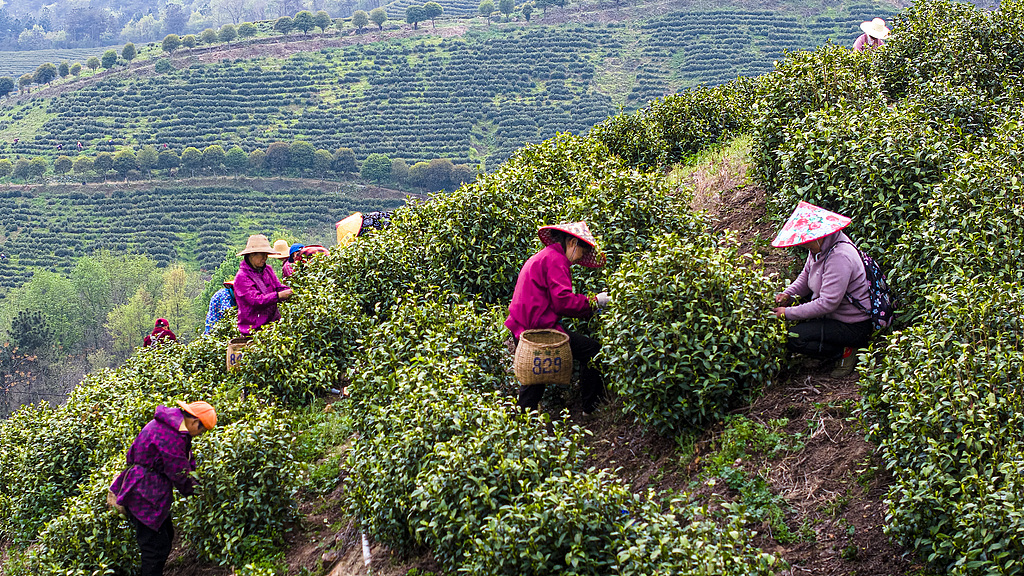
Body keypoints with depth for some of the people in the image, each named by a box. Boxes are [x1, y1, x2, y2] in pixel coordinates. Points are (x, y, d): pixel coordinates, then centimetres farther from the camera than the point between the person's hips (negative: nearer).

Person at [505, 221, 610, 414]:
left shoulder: (540, 257, 23)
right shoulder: (555, 259, -9)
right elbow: (563, 301, -19)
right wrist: (594, 302, -8)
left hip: (522, 329, 11)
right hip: (541, 329, -11)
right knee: (592, 350, -7)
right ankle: (592, 407, -1)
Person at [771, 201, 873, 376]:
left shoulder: (840, 257, -30)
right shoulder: (820, 248, 0)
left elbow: (828, 303, -31)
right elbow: (806, 275, 16)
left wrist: (788, 313, -25)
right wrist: (788, 294, -4)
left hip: (854, 327, -10)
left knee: (793, 339, -21)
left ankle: (845, 352, -4)